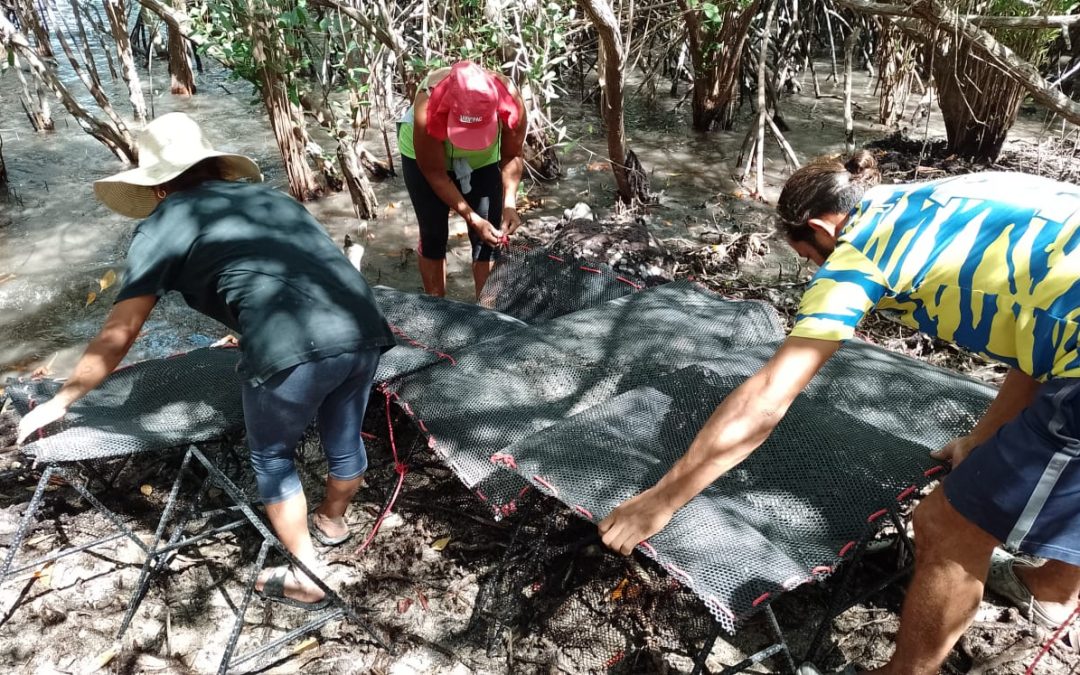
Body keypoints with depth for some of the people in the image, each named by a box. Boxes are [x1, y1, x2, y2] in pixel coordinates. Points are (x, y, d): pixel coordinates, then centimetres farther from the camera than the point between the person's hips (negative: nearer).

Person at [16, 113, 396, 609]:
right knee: (344, 437, 28)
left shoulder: (163, 223, 14)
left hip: (294, 349, -5)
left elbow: (119, 335, 13)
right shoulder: (269, 195, 29)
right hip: (365, 330, 6)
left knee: (272, 458, 21)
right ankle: (333, 521, 54)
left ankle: (306, 578, 33)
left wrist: (60, 401, 27)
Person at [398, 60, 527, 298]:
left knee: (488, 238, -4)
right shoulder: (429, 110, -40)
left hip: (483, 160, 2)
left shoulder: (511, 102, -34)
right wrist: (473, 219, -30)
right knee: (433, 235, 0)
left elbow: (512, 156, -15)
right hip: (424, 157, -2)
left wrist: (509, 204, -28)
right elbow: (435, 174, -27)